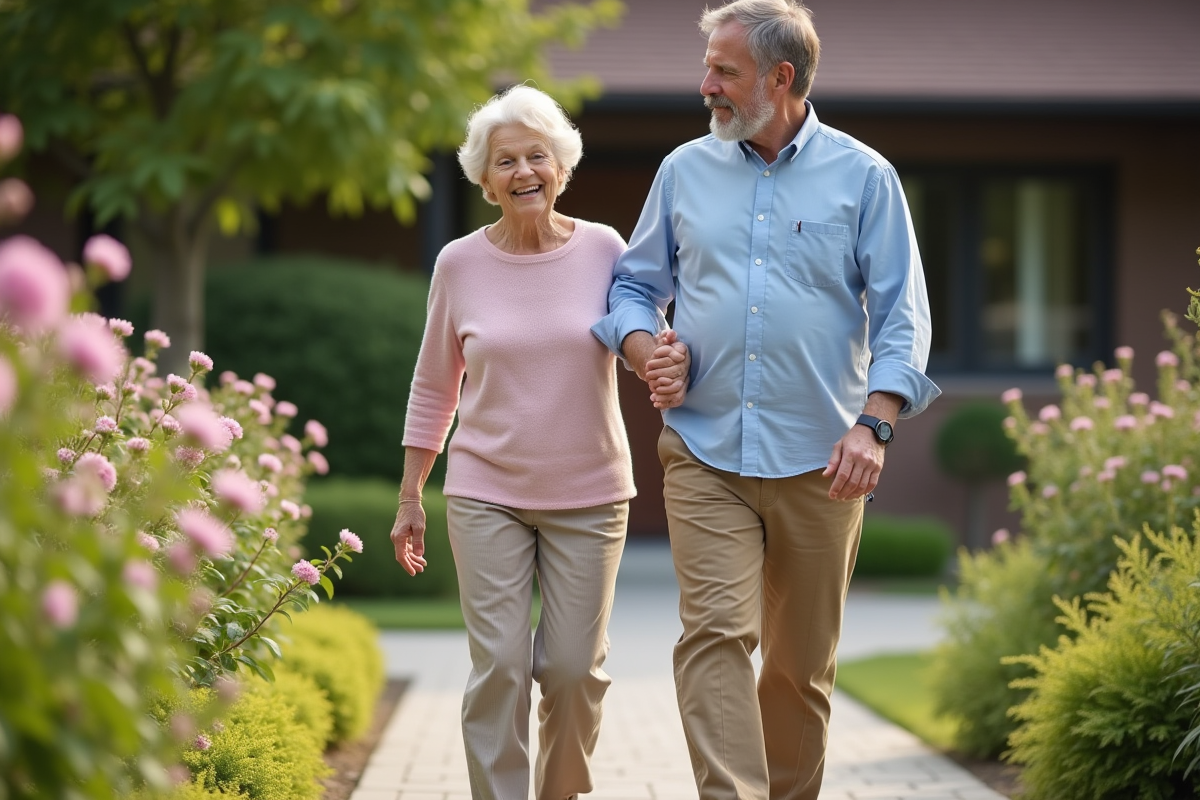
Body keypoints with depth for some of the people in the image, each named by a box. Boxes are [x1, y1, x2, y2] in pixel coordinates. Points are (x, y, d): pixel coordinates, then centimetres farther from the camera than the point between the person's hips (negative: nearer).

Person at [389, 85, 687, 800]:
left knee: (574, 669, 3)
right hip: (487, 494, 0)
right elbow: (434, 389, 9)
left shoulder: (603, 249, -1)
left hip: (589, 495, 0)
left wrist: (673, 356, -22)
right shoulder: (460, 265, 0)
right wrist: (410, 498, 8)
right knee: (499, 668, -8)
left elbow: (650, 333, 3)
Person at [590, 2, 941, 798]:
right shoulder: (685, 171, 10)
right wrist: (644, 349, -4)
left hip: (817, 462, -1)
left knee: (803, 663, 7)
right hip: (705, 454, 1)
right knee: (716, 632, -15)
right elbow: (635, 283, 19)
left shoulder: (863, 177, 3)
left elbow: (902, 315, 0)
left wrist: (874, 423, -13)